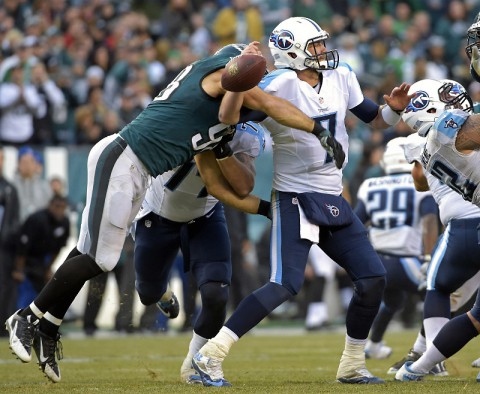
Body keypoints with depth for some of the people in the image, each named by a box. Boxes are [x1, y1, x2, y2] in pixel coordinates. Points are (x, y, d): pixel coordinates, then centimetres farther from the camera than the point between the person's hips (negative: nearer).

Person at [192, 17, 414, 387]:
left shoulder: (341, 77, 5)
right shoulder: (281, 85, -16)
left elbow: (372, 118, 18)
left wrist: (393, 109, -2)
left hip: (333, 200, 7)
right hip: (295, 200, -7)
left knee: (373, 278, 4)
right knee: (285, 285, -19)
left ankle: (352, 366, 18)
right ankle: (211, 355, -15)